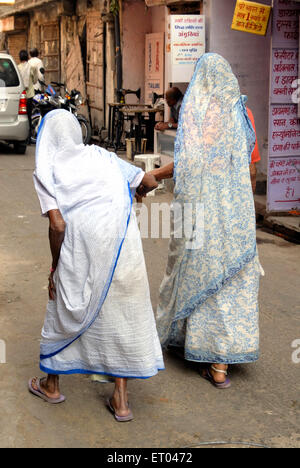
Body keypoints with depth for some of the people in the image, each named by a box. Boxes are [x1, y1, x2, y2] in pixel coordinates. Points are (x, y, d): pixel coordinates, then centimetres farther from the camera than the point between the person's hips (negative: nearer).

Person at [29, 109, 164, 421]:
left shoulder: (46, 171, 3)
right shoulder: (101, 156, 13)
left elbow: (57, 225, -8)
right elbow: (150, 182, 17)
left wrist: (55, 266, 5)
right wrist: (139, 189, 41)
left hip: (80, 255, -2)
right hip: (123, 252, 2)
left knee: (65, 314, 18)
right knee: (121, 315, 13)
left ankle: (51, 385, 36)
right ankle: (121, 400, 17)